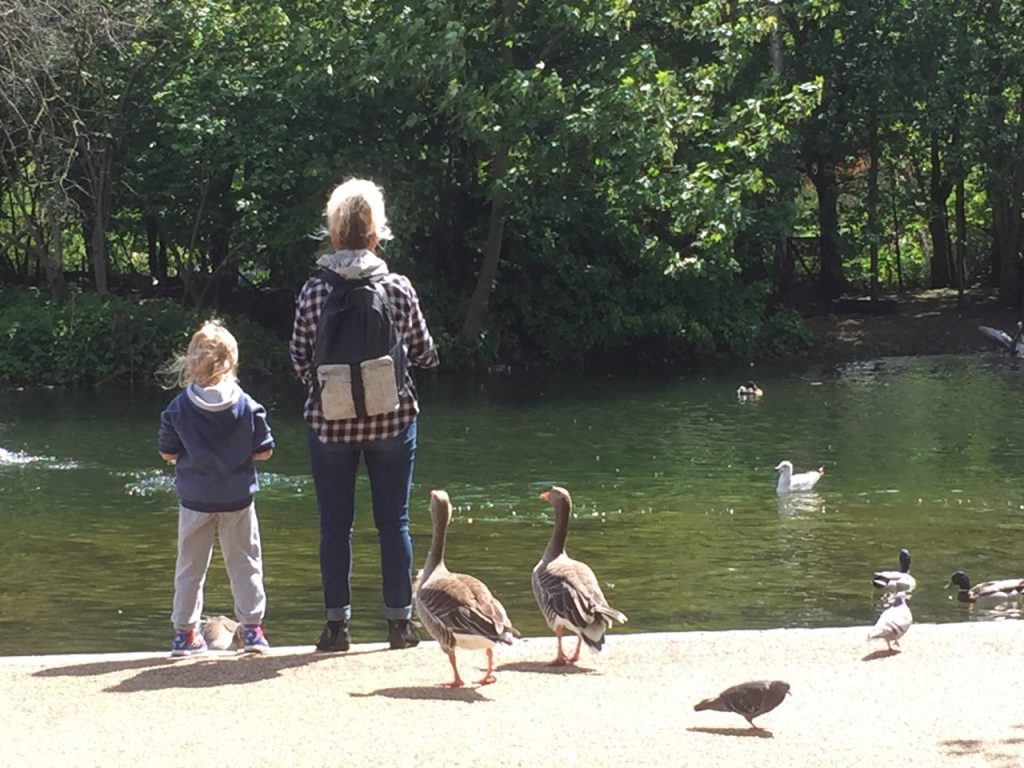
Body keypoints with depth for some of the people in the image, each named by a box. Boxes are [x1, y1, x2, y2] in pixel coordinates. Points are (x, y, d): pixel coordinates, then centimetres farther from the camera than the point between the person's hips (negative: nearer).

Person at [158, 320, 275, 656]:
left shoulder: (178, 408, -9)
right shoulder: (247, 406, -8)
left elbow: (167, 453, -2)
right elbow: (264, 451, -3)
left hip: (195, 499, 0)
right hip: (238, 499, 0)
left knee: (190, 565, 10)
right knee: (244, 562, 10)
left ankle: (185, 631, 13)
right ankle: (252, 627, 8)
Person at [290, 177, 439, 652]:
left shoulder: (314, 292, -6)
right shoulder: (399, 289, -5)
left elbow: (300, 361, -1)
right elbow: (424, 354, 3)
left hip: (330, 421, 0)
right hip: (392, 419, 0)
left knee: (335, 525, 8)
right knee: (393, 522, 9)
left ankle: (336, 625, 9)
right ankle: (399, 622, 12)